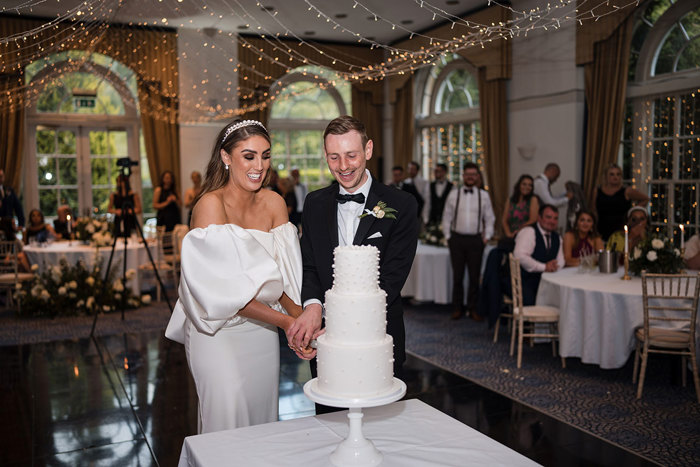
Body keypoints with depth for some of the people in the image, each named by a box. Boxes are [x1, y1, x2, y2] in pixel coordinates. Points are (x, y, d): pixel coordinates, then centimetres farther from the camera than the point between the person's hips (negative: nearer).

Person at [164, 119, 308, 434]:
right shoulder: (211, 204, -18)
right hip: (219, 332, -5)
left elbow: (283, 276, -1)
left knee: (263, 414, 15)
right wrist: (286, 322, -27)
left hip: (263, 331, 5)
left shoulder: (274, 203, -1)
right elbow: (226, 291, -22)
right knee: (228, 419, -2)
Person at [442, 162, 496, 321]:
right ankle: (457, 308, 14)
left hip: (476, 239, 0)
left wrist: (487, 236, 2)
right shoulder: (453, 195, 5)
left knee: (475, 276, 3)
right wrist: (448, 236, 3)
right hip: (457, 238, 0)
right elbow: (447, 217, 8)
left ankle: (473, 308, 14)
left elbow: (489, 218, 9)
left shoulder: (483, 195, 6)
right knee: (457, 275, 4)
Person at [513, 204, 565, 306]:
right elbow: (520, 256, -21)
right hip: (524, 280, -7)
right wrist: (543, 267, -21)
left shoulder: (557, 238, 17)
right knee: (529, 302, -31)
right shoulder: (529, 232, -8)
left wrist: (554, 266, -6)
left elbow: (560, 261, 19)